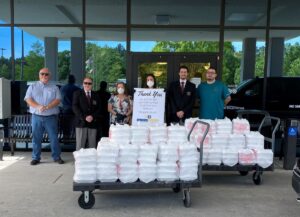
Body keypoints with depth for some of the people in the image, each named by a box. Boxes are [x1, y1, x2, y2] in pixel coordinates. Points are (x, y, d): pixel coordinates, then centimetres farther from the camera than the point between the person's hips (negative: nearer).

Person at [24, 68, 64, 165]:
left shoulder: (54, 88, 8)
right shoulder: (32, 87, 9)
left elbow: (58, 99, -4)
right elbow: (28, 99, -2)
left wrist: (47, 107, -19)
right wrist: (38, 106, -19)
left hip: (51, 117, 0)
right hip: (37, 117, 1)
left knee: (54, 137, 1)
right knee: (36, 138, 6)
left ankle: (57, 157, 11)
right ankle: (36, 158, 17)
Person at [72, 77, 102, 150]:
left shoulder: (96, 95, 15)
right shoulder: (77, 93, 7)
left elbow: (99, 108, 8)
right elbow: (75, 107, -3)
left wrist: (93, 116, -10)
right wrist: (84, 117, -13)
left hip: (93, 123, 2)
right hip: (81, 123, -2)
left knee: (92, 146, 3)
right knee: (80, 145, -1)